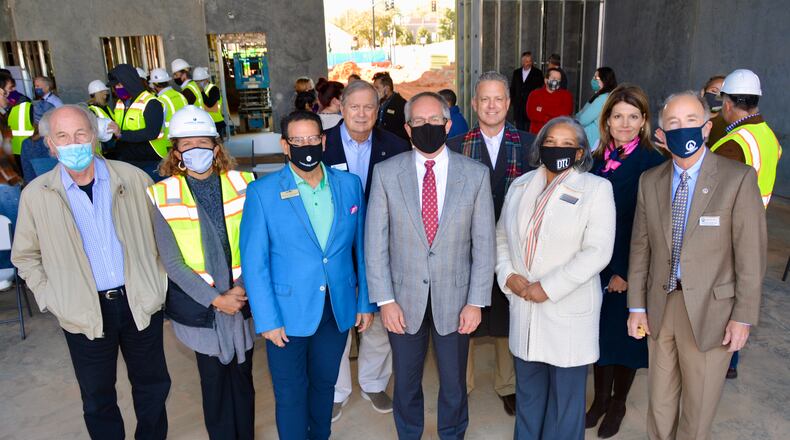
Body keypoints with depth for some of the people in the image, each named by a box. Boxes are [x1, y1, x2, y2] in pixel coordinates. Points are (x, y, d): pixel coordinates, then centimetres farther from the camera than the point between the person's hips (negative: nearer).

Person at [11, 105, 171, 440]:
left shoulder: (132, 178, -4)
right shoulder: (36, 195, -3)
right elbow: (25, 255, 9)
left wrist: (157, 280, 3)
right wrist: (50, 297, -1)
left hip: (141, 303, 1)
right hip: (84, 313, 0)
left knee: (152, 386, 16)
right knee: (98, 398, 15)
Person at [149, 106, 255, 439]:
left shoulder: (243, 185, -3)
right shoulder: (163, 195, -6)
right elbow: (172, 262, -8)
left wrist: (241, 288, -14)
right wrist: (215, 299, -13)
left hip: (242, 298, 1)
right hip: (198, 303, -1)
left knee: (242, 375, 14)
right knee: (213, 378, 12)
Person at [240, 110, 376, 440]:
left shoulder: (349, 184, -1)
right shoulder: (262, 192, -10)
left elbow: (361, 247, 4)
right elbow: (254, 261, -9)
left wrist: (365, 302, 5)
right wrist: (267, 319, -11)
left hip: (339, 309, 3)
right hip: (288, 312, -3)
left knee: (324, 383, 21)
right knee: (291, 394, 11)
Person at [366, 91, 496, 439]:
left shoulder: (476, 174, -5)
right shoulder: (386, 173, -5)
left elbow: (483, 243, -3)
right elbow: (375, 241, -5)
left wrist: (476, 302, -6)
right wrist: (384, 299, -8)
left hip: (455, 299, 0)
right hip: (404, 298, 0)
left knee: (454, 384, 18)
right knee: (406, 383, 18)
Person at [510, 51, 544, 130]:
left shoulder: (538, 73, 2)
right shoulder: (516, 72, 14)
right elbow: (512, 88, 17)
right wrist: (512, 100, 5)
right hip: (518, 106, 4)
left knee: (529, 129, -6)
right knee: (519, 128, 6)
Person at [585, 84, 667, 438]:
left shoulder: (653, 164, -12)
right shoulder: (597, 159, 3)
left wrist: (627, 272, -16)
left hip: (631, 270, -4)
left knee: (623, 334, 11)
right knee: (598, 331, 14)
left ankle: (617, 404, 33)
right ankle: (600, 398, 35)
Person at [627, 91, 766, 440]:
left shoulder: (738, 179, -10)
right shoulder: (650, 181, 1)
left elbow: (751, 254, -9)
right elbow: (640, 247, 4)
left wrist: (743, 317, -8)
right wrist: (636, 306, 4)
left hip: (709, 310, -3)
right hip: (660, 306, 3)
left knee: (698, 410, 14)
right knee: (659, 403, 19)